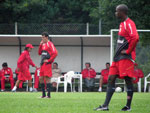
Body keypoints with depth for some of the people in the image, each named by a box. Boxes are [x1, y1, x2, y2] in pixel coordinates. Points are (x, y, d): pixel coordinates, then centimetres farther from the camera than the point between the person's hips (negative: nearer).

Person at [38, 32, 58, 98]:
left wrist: (49, 60, -16)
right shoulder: (43, 44, 18)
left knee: (47, 79, -10)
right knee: (41, 78, 8)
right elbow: (39, 53, 18)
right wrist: (40, 45, 5)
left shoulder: (49, 44, -8)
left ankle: (48, 95, -8)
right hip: (42, 64, 9)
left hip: (47, 64, -9)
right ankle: (43, 94, 15)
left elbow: (55, 53, -17)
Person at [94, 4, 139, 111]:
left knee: (128, 79, -5)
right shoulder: (122, 24, 19)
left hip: (126, 58, -10)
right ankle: (105, 105, 4)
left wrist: (128, 51, -18)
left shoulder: (129, 24, -12)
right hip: (118, 57, 10)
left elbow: (135, 38, -26)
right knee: (111, 78, 5)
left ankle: (128, 106, 0)